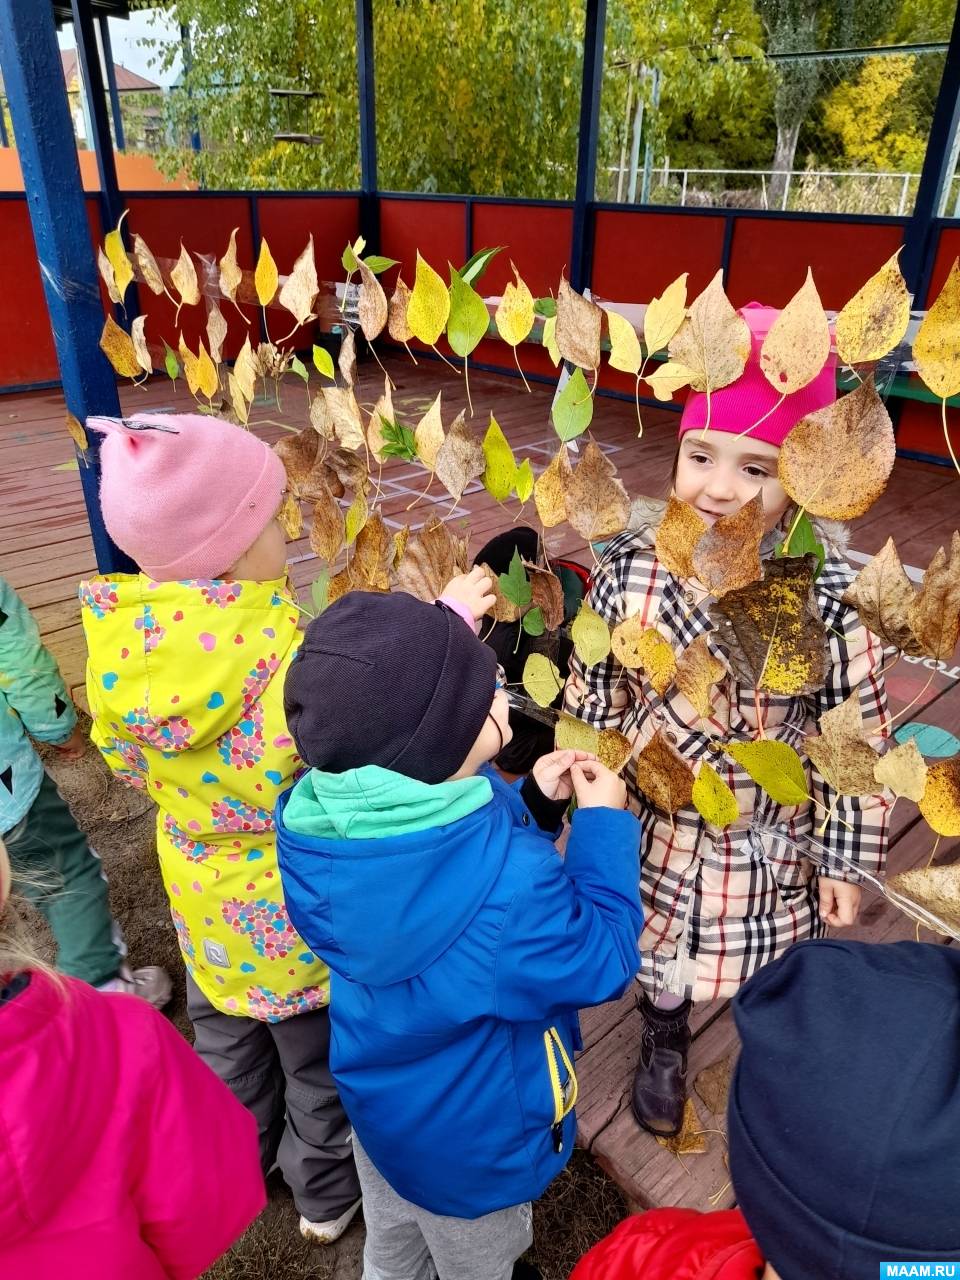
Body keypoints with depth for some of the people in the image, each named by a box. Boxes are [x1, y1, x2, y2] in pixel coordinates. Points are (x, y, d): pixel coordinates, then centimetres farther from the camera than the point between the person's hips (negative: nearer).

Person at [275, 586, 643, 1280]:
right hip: (472, 1140, -5)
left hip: (378, 1097, 6)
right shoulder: (507, 882, -44)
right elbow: (600, 963, -23)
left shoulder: (312, 821, -22)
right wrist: (604, 822, -16)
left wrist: (532, 803, -12)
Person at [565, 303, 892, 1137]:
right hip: (654, 833, 2)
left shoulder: (828, 598, -23)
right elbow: (592, 698, -5)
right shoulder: (630, 570, -18)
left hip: (769, 847, -1)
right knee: (657, 960, 27)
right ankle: (664, 1046, 62)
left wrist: (845, 858, -3)